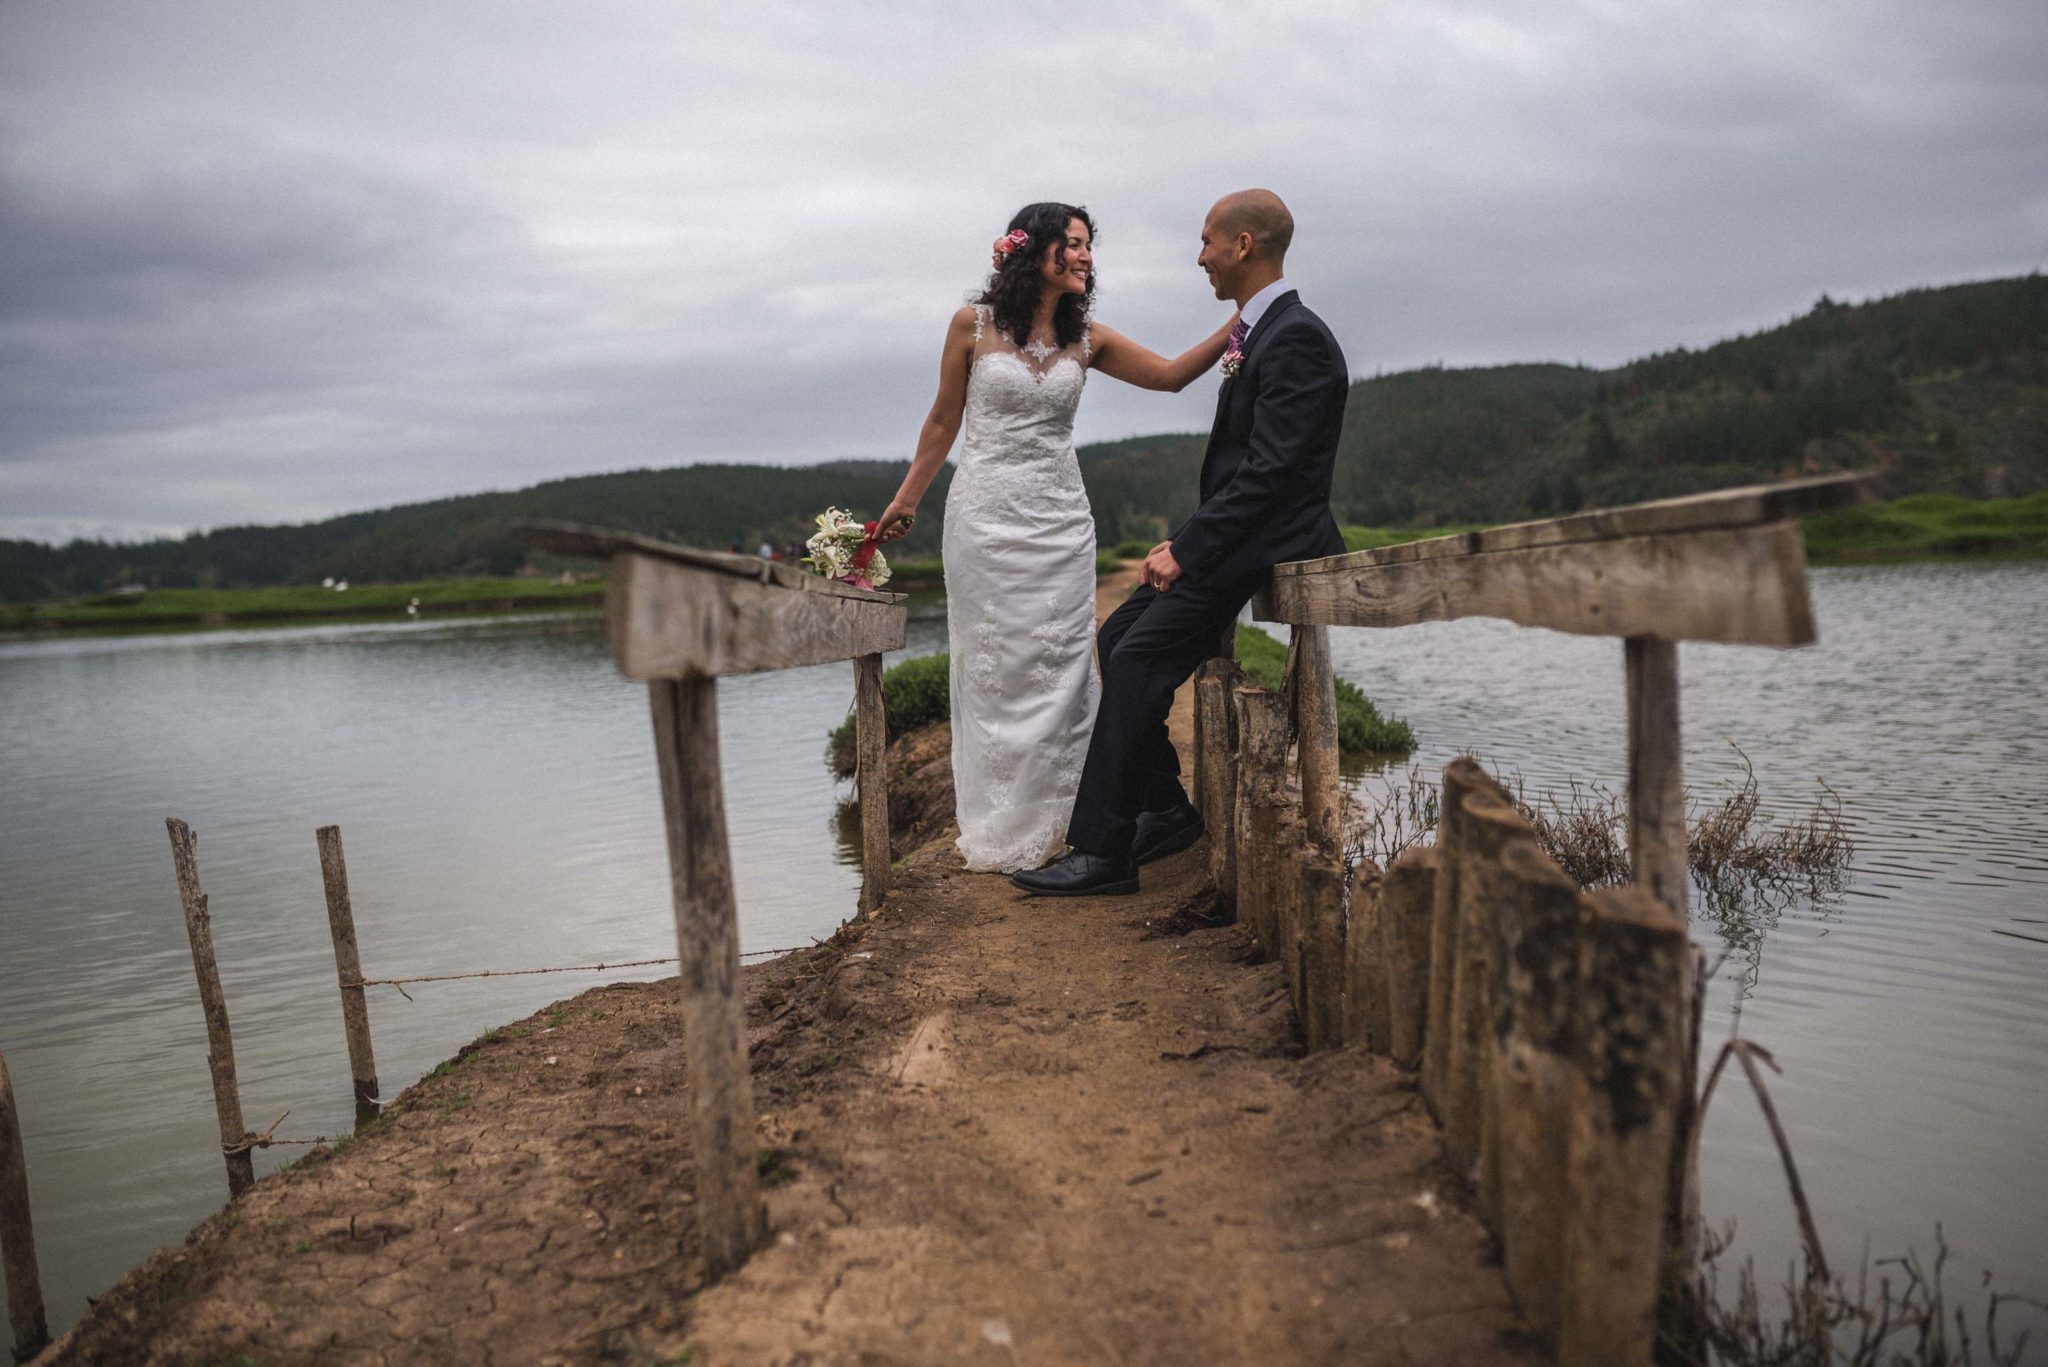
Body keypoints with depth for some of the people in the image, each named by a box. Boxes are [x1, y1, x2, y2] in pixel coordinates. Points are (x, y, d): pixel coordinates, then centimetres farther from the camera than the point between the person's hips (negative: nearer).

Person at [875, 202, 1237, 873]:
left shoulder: (1086, 339, 5)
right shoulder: (973, 325, -2)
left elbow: (1171, 374, 6)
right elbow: (943, 420, 6)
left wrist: (1239, 323, -4)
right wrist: (906, 500, 10)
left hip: (1059, 520, 3)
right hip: (986, 516, -3)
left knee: (1060, 666, 1)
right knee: (995, 667, 2)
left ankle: (1051, 819, 12)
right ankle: (999, 832, 14)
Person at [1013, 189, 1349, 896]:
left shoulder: (1296, 339, -15)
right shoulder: (1257, 333, 16)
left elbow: (1268, 469, -23)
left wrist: (1187, 550, -20)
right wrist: (1182, 542, 6)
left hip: (1266, 546, -10)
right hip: (1232, 538, 10)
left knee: (1139, 660, -18)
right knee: (1116, 638, 7)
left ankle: (1103, 850, -13)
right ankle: (1165, 811, 14)